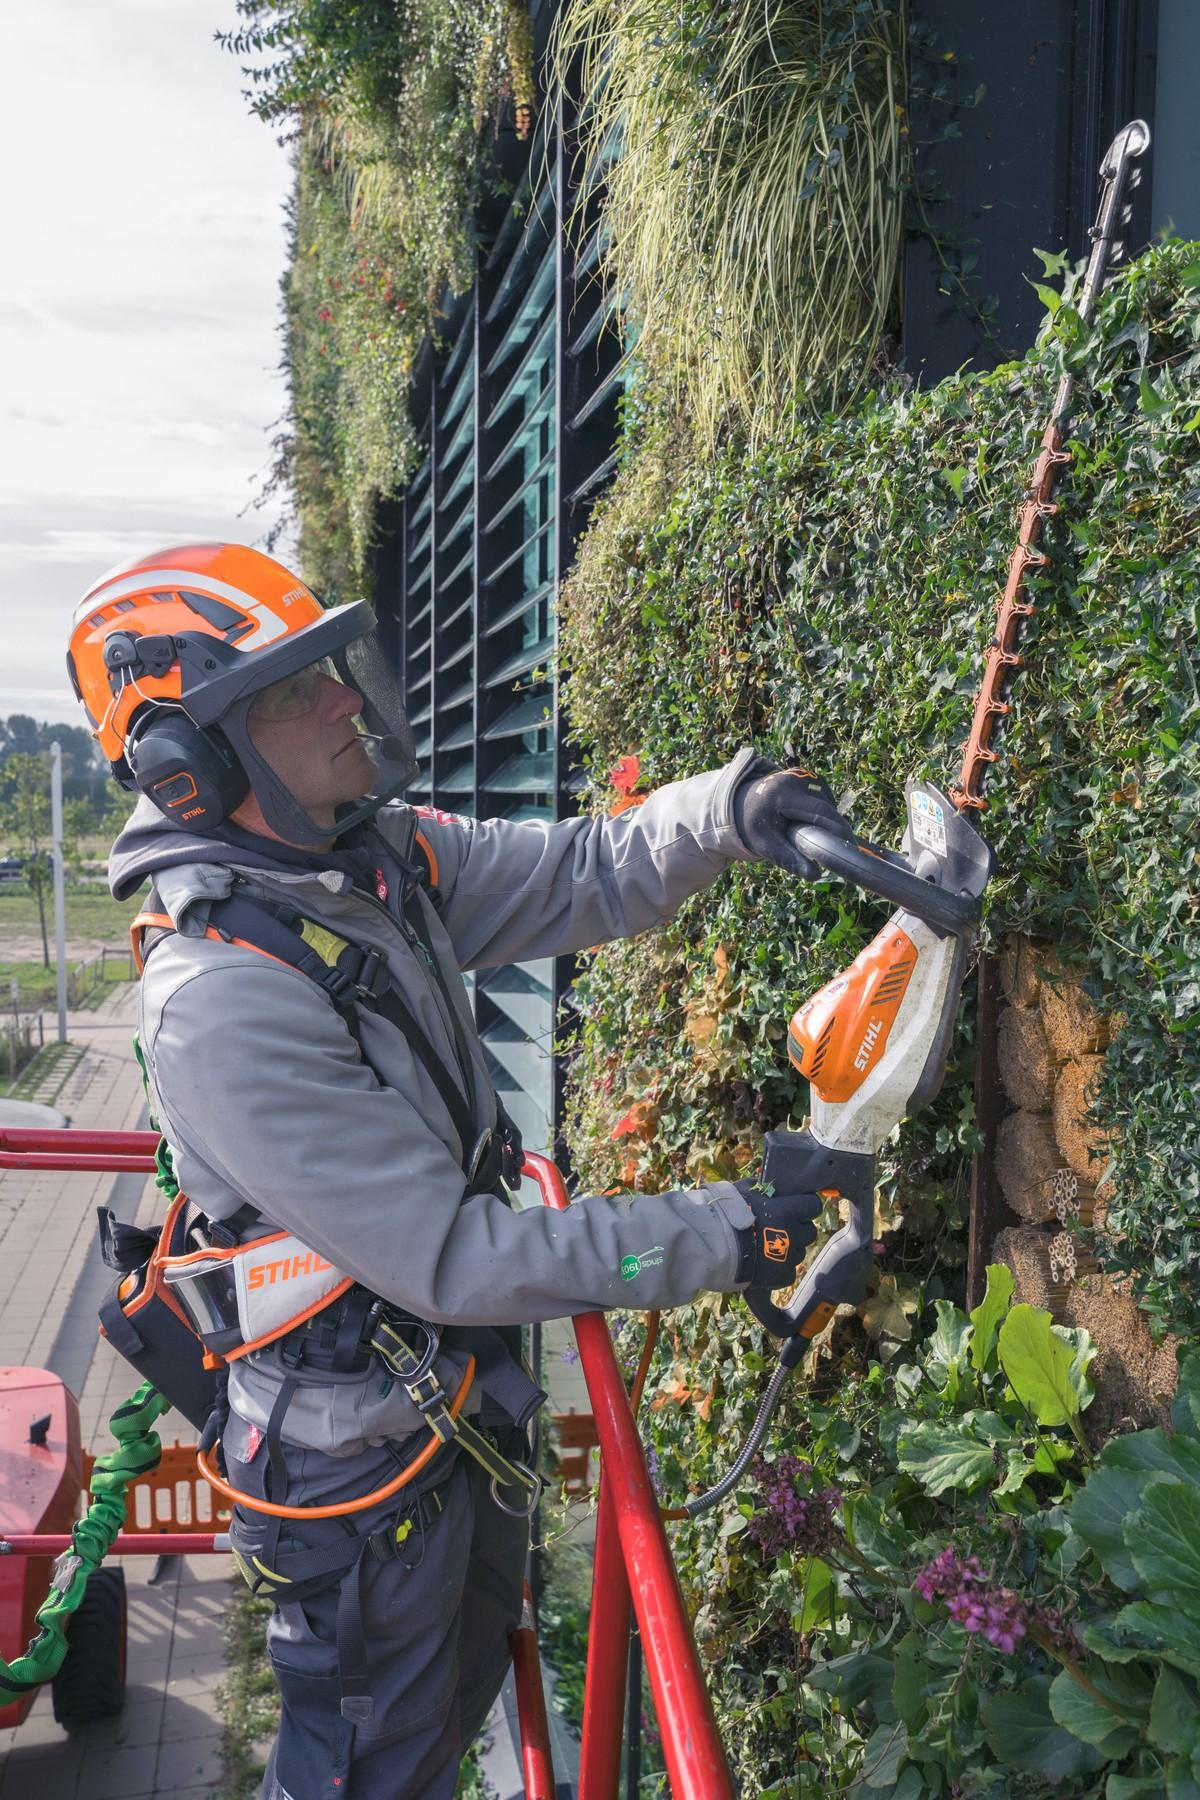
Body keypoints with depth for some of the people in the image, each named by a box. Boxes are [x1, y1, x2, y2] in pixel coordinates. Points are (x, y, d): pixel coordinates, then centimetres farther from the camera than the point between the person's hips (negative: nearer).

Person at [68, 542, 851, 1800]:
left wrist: (723, 810, -21)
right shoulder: (219, 1002, -33)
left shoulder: (376, 853, -7)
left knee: (464, 1677, 30)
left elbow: (575, 878, -1)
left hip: (464, 1390, 8)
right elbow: (454, 1258, -31)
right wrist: (725, 1235, -27)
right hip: (358, 1446, -8)